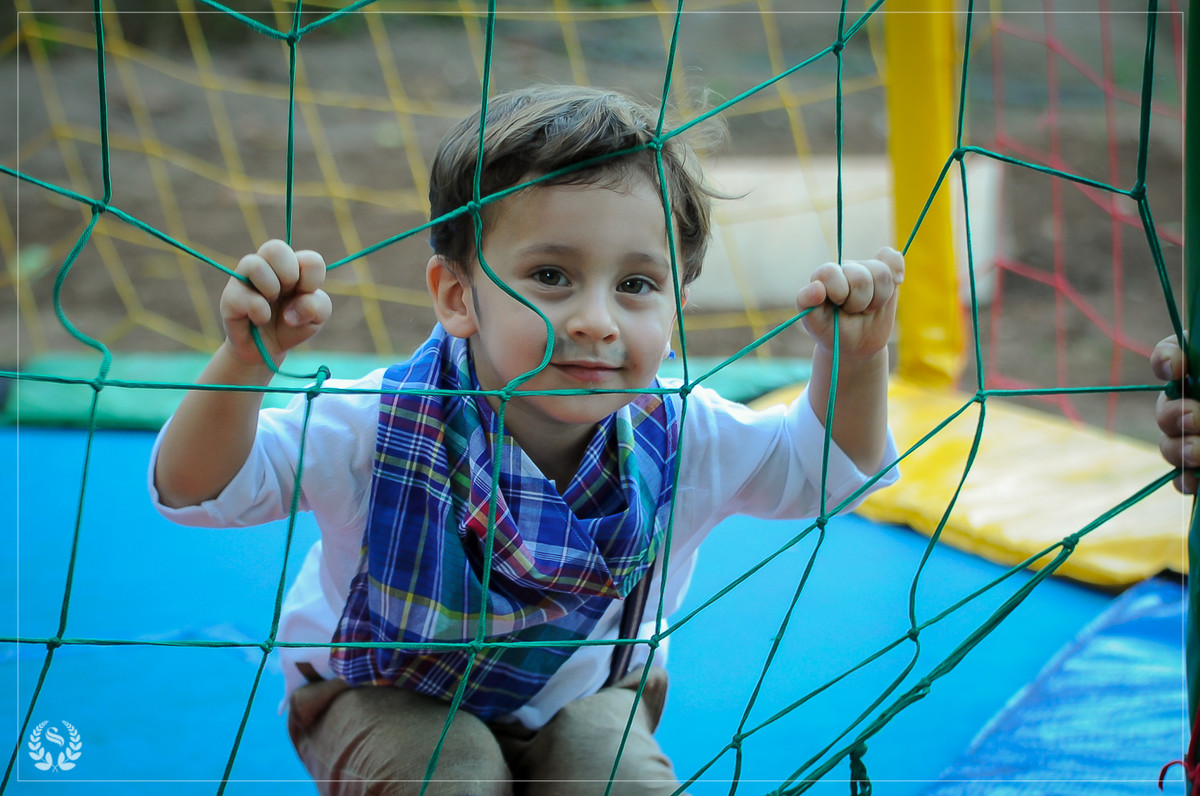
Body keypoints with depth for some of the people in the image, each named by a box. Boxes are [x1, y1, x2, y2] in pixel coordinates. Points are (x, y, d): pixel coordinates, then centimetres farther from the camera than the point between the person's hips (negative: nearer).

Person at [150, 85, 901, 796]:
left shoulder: (679, 440, -22)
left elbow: (829, 471, -7)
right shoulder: (379, 428, -32)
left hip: (579, 696, 3)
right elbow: (196, 492, -32)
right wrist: (245, 361, -52)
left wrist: (855, 358, -28)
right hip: (383, 696, -2)